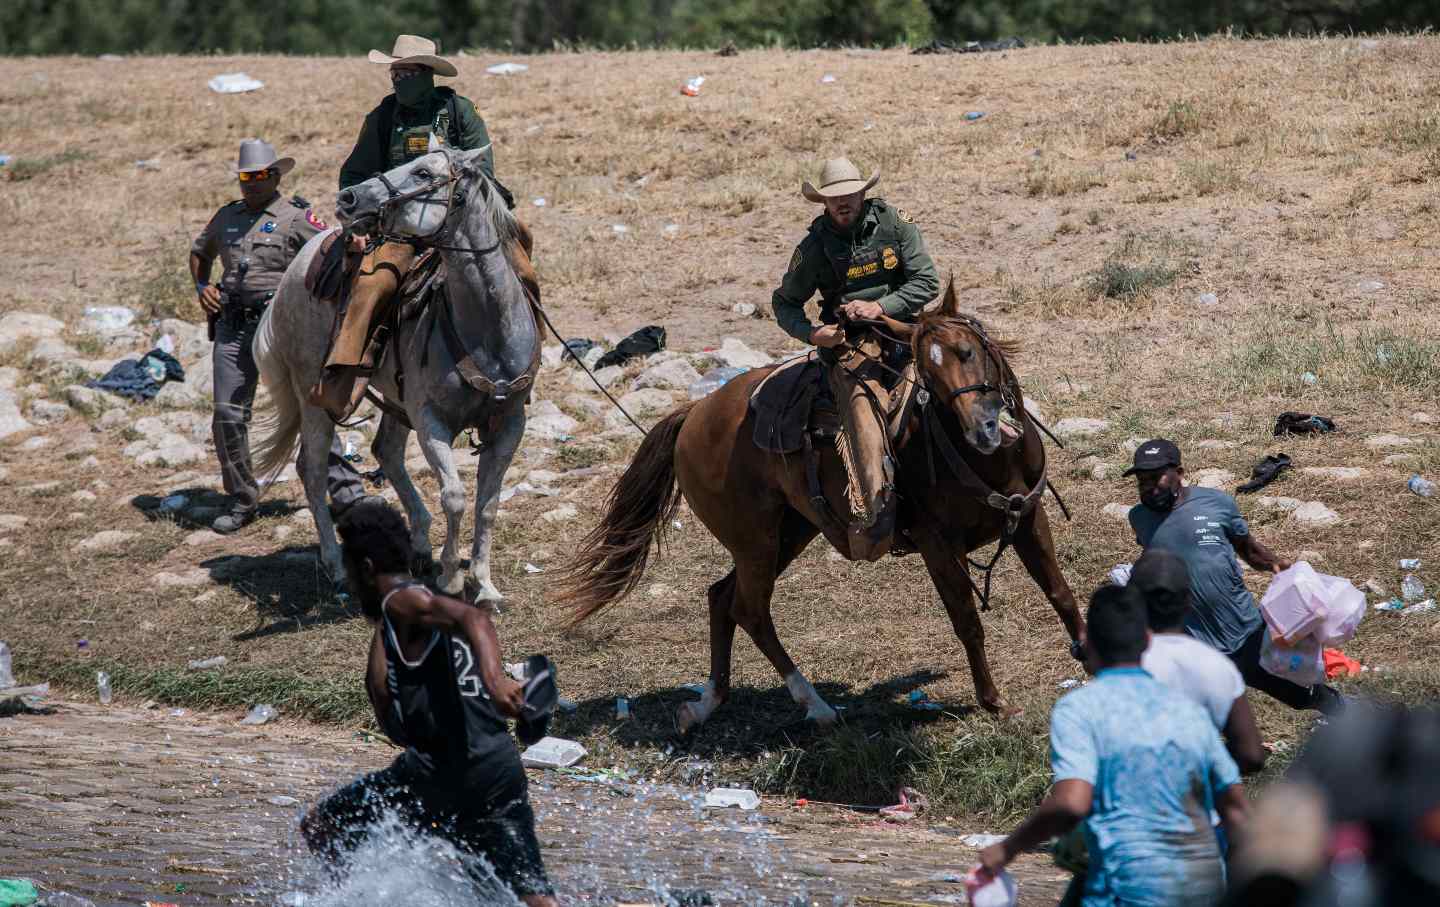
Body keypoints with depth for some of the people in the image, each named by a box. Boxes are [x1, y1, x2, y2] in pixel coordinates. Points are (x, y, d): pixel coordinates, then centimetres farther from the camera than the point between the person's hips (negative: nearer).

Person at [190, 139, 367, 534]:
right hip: (232, 327, 5)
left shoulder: (296, 216, 1)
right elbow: (200, 252, 34)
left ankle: (344, 489, -6)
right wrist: (202, 286, 16)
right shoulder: (227, 216, 17)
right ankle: (242, 501, 13)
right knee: (228, 415, 2)